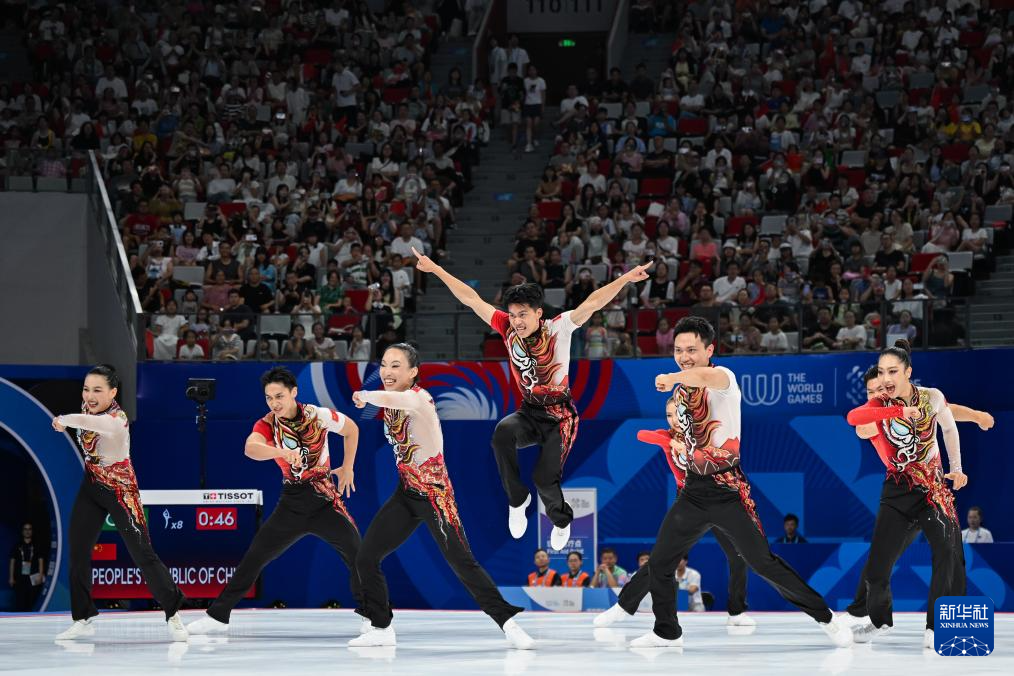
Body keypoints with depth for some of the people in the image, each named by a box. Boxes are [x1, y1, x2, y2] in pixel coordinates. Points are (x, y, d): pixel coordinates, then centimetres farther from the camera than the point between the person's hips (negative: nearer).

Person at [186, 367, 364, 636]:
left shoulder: (319, 415, -11)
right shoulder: (267, 424, -9)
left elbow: (352, 430, 9)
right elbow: (250, 448, -33)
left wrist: (347, 468, 7)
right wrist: (282, 451, -50)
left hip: (324, 498, -1)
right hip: (291, 501, 1)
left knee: (357, 555, -13)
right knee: (253, 558, 1)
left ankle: (369, 614, 3)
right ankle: (218, 616, 8)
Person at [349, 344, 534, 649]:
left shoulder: (418, 397, -20)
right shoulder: (392, 402, 4)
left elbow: (388, 399, -41)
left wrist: (363, 395, -25)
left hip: (434, 492, -8)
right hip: (405, 492, 8)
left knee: (462, 562, -11)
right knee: (365, 559, 3)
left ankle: (509, 624, -1)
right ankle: (381, 629, 17)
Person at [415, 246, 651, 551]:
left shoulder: (559, 328, -14)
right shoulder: (508, 328, -6)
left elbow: (592, 303, -26)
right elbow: (471, 299, -3)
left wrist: (625, 279, -39)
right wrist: (436, 270, -3)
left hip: (560, 415, -3)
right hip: (529, 412, 3)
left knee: (545, 478, -9)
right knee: (503, 431, -30)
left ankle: (562, 522, 28)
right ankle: (517, 501, -11)